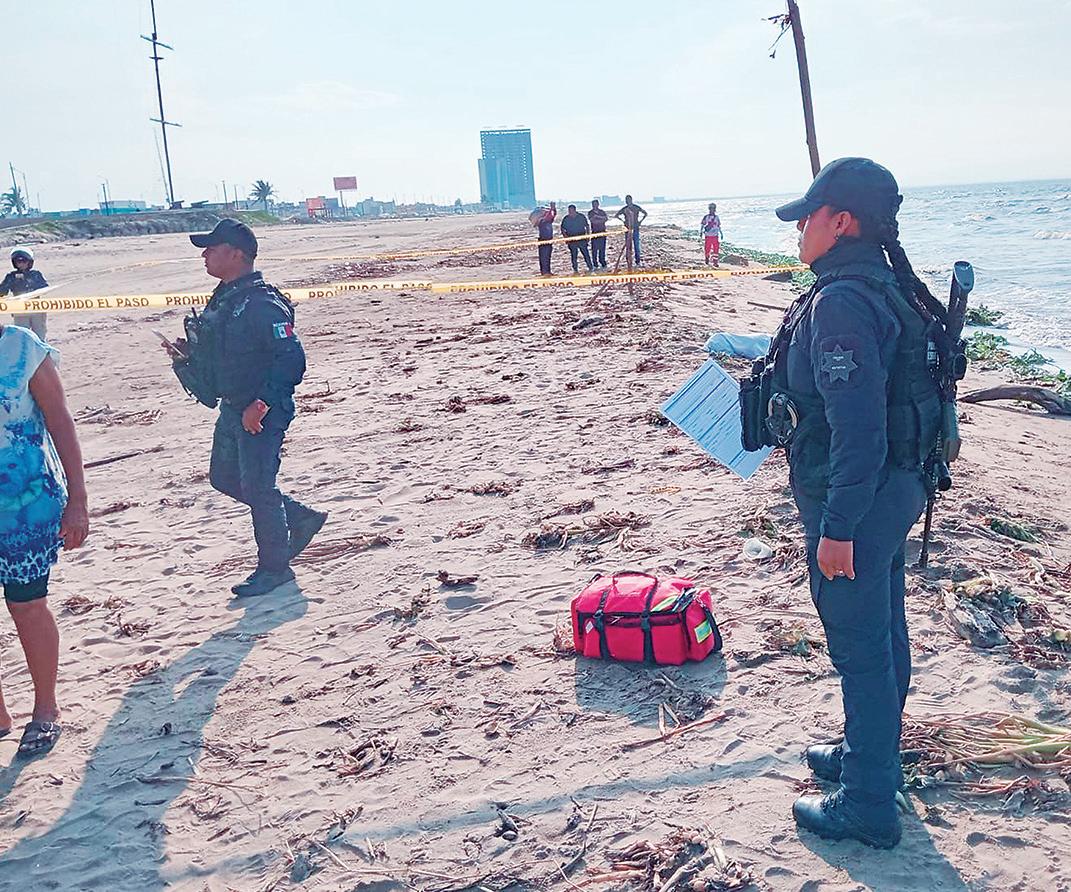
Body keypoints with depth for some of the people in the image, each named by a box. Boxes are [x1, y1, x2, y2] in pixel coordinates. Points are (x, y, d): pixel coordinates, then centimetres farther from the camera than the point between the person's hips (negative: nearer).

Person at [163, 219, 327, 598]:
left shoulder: (262, 303, -20)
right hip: (232, 409, 10)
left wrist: (262, 404, -26)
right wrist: (187, 352, 4)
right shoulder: (222, 299, 10)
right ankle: (300, 518, 30)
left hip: (261, 414, -10)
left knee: (257, 487, -2)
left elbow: (291, 358, -24)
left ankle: (274, 567, 14)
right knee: (224, 478, 18)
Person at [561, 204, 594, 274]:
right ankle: (575, 269, 11)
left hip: (582, 239, 0)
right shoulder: (566, 219, 0)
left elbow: (587, 226, 12)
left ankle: (590, 268, 4)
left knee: (586, 253, -2)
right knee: (573, 255, 3)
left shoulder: (581, 217, 2)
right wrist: (566, 237, -6)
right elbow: (563, 229, 7)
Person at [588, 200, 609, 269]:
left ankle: (602, 262, 13)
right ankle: (595, 264, 1)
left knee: (602, 248, 4)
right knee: (594, 249, -5)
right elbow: (593, 221, -11)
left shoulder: (602, 212, 13)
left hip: (602, 232, 2)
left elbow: (605, 219, -5)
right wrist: (601, 220, -9)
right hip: (594, 233, -2)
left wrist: (597, 216, -13)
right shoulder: (590, 213, 4)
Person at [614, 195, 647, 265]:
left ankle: (637, 260, 7)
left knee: (636, 244, -1)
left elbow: (645, 214, 12)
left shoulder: (636, 208, 1)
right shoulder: (624, 209, 3)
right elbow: (616, 215, 13)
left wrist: (640, 221, 4)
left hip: (635, 228, -1)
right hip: (627, 229, 1)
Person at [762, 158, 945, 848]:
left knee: (860, 646, 2)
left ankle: (868, 805, 16)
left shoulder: (841, 303, -24)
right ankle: (872, 753, 41)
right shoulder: (888, 286, 7)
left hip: (854, 498, -10)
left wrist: (836, 527, -24)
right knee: (883, 630, 22)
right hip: (896, 487, 10)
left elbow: (858, 429, -28)